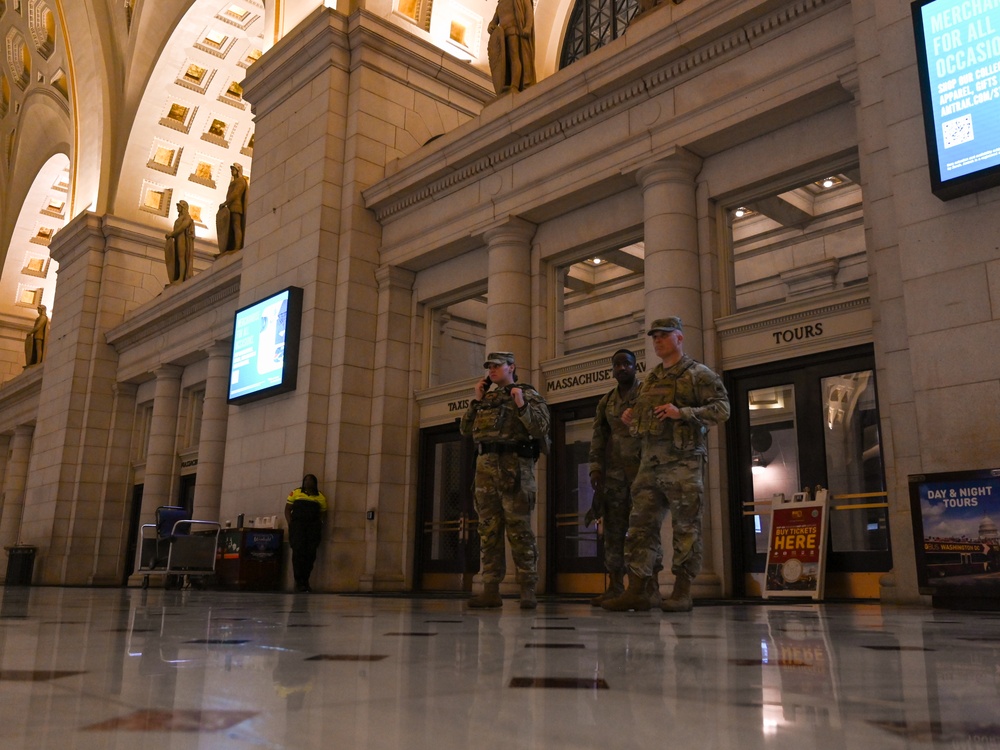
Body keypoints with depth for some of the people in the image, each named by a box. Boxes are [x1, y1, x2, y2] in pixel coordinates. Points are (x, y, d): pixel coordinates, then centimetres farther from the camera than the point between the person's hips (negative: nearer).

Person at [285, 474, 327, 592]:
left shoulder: (320, 497, 14)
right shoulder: (295, 493, 12)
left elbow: (322, 514, 13)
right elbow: (287, 509, 9)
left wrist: (319, 525, -2)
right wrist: (290, 524, -3)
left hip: (313, 527, 2)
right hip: (297, 525, -2)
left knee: (310, 553, -2)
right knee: (298, 551, -11)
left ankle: (305, 581, 8)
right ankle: (299, 581, -8)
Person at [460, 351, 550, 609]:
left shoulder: (529, 395, 6)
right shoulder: (487, 397, 22)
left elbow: (541, 429, -5)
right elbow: (466, 428, 16)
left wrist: (521, 405, -13)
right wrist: (476, 400, 8)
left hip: (514, 466, -5)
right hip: (485, 465, 6)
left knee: (519, 529, -7)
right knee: (488, 530, 4)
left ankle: (528, 590, -2)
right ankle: (491, 591, 7)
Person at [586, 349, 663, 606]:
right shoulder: (606, 401, 16)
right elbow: (598, 437, 14)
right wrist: (595, 467, 3)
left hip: (642, 469, -4)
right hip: (613, 470, 4)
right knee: (613, 527, 2)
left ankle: (652, 587, -4)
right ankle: (615, 587, 5)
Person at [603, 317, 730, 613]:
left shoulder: (699, 374, 2)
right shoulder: (649, 380, 22)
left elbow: (722, 409, -9)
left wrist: (682, 413, -18)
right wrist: (632, 421, 6)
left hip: (683, 462, -6)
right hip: (650, 463, 7)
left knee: (685, 528, -2)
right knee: (640, 526, 2)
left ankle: (682, 592, 4)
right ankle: (636, 591, 4)